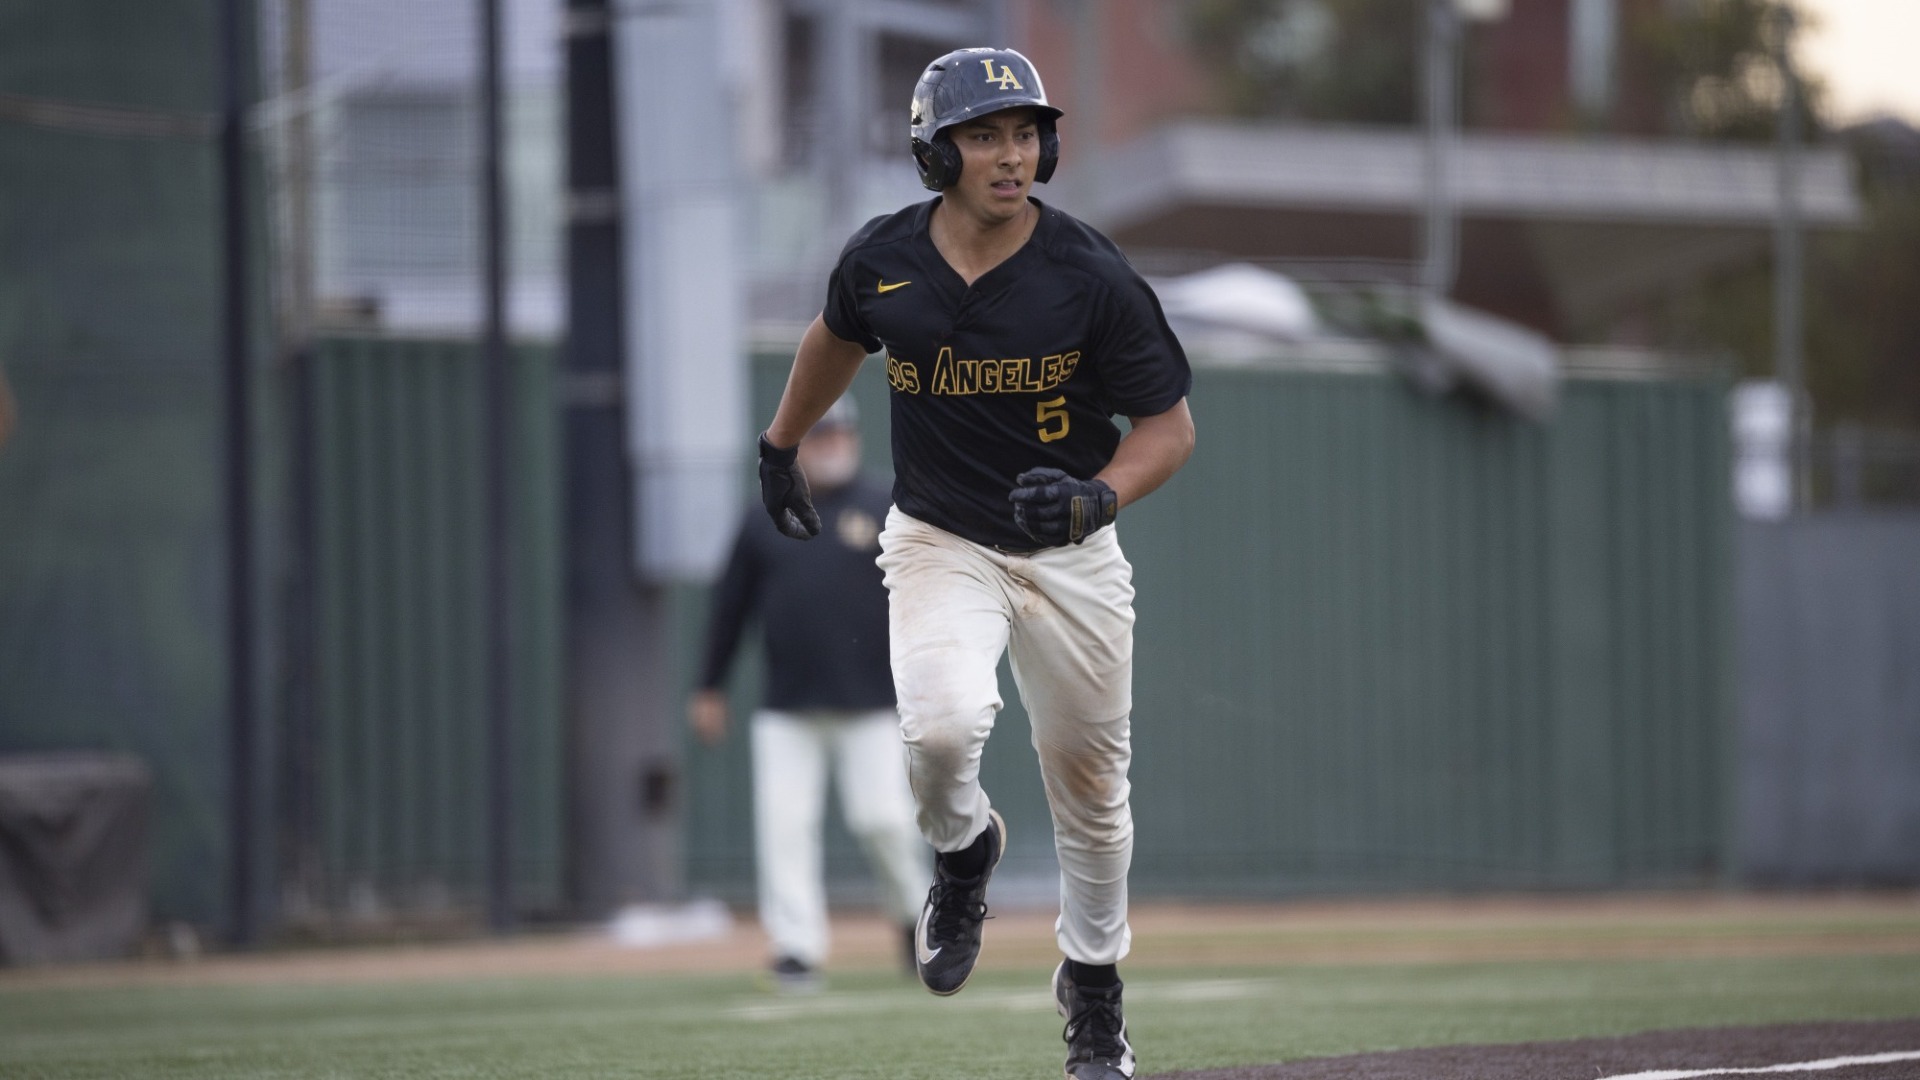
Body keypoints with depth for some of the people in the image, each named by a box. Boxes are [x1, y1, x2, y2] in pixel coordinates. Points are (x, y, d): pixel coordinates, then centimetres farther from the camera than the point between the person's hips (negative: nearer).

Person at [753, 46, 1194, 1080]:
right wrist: (781, 444, 25)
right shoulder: (882, 259, -9)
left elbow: (1170, 423, -9)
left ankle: (1091, 981, 34)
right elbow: (837, 335, 15)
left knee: (1088, 781, 10)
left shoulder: (1093, 277, -16)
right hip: (938, 541, 0)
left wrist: (1100, 495, -28)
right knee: (940, 726, -27)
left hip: (1072, 556, 0)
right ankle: (961, 850, 9)